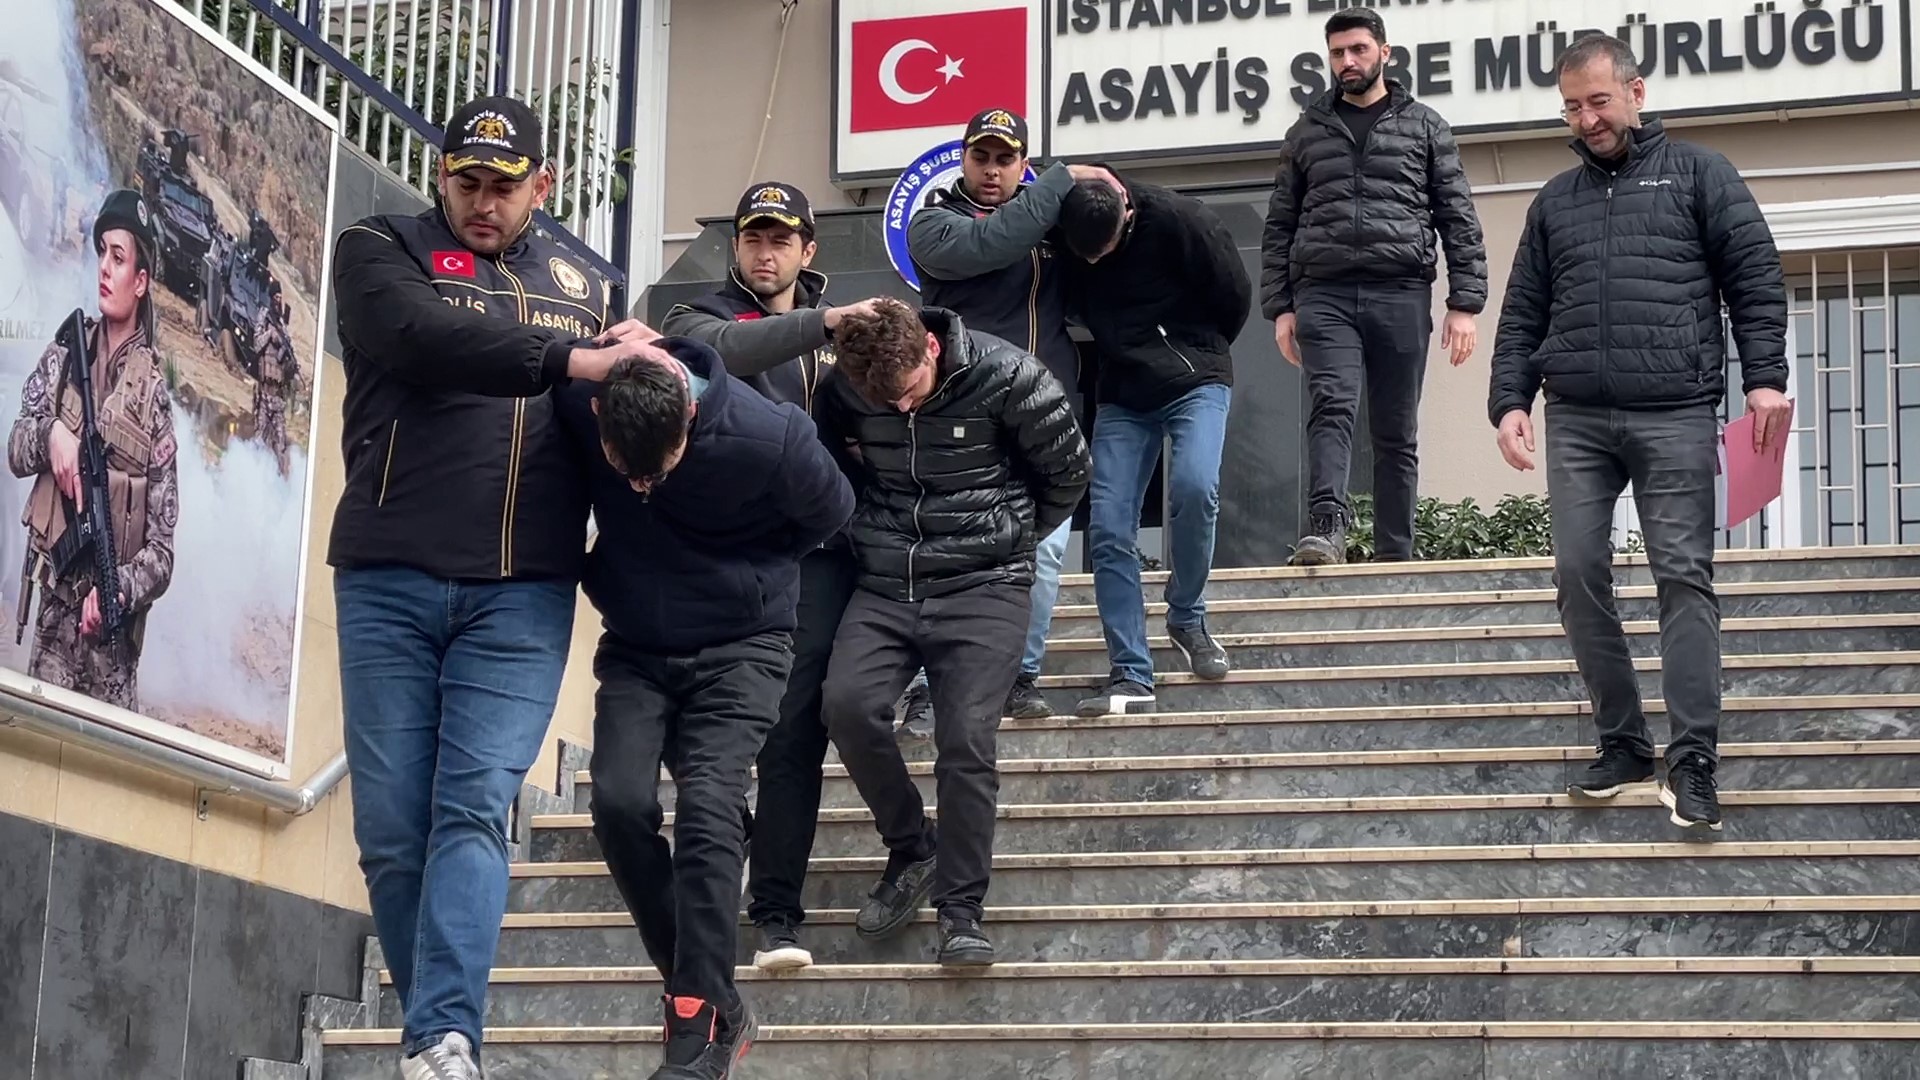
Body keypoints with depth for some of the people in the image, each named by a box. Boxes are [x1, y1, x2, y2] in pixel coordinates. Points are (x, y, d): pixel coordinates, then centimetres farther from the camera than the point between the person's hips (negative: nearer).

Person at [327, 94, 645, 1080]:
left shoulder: (583, 287, 19)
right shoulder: (380, 251, 8)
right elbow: (421, 336, -13)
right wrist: (568, 360, -18)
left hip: (522, 593, 1)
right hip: (389, 580, -1)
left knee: (475, 807, -12)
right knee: (391, 824, 0)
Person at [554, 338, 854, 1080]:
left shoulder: (769, 436, -26)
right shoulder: (575, 405, -19)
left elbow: (830, 513, -3)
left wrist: (742, 577, 2)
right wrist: (606, 574, 2)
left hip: (739, 647, -3)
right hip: (635, 647, 3)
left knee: (706, 808, -20)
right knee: (619, 800, -14)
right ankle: (716, 1002, -1)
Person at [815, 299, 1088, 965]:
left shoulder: (1005, 378, -12)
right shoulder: (844, 389, -2)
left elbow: (1067, 471, 2)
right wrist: (874, 533, 12)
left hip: (982, 587, -3)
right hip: (885, 586, 3)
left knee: (966, 737, -16)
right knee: (847, 702, -21)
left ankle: (962, 908, -5)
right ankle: (910, 851, 0)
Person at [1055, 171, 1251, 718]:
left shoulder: (1177, 219, -19)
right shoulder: (1067, 241, -7)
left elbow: (1234, 296, -9)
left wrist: (1196, 356, 2)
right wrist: (1118, 360, 5)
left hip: (1195, 384, -4)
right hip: (1121, 395, 4)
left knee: (1193, 486, -28)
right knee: (1109, 529, -8)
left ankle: (1187, 618, -4)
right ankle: (1131, 675, -5)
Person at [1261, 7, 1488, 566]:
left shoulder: (1424, 126, 12)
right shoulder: (1307, 131, 16)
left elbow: (1459, 221, 7)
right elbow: (1279, 226, 16)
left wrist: (1464, 303, -1)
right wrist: (1279, 307, 7)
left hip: (1401, 294, 0)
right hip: (1324, 294, 0)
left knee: (1397, 433, 2)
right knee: (1331, 406, -19)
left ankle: (1395, 555, 4)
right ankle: (1325, 529, -31)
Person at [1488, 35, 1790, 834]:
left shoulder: (1696, 174, 9)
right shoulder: (1555, 200, 19)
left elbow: (1756, 276, 2)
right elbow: (1522, 315, 18)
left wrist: (1764, 375, -9)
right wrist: (1508, 400, 5)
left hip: (1675, 415, -4)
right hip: (1577, 420, 4)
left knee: (1684, 577, -8)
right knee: (1578, 574, -2)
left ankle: (1693, 765, -8)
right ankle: (1622, 745, 9)